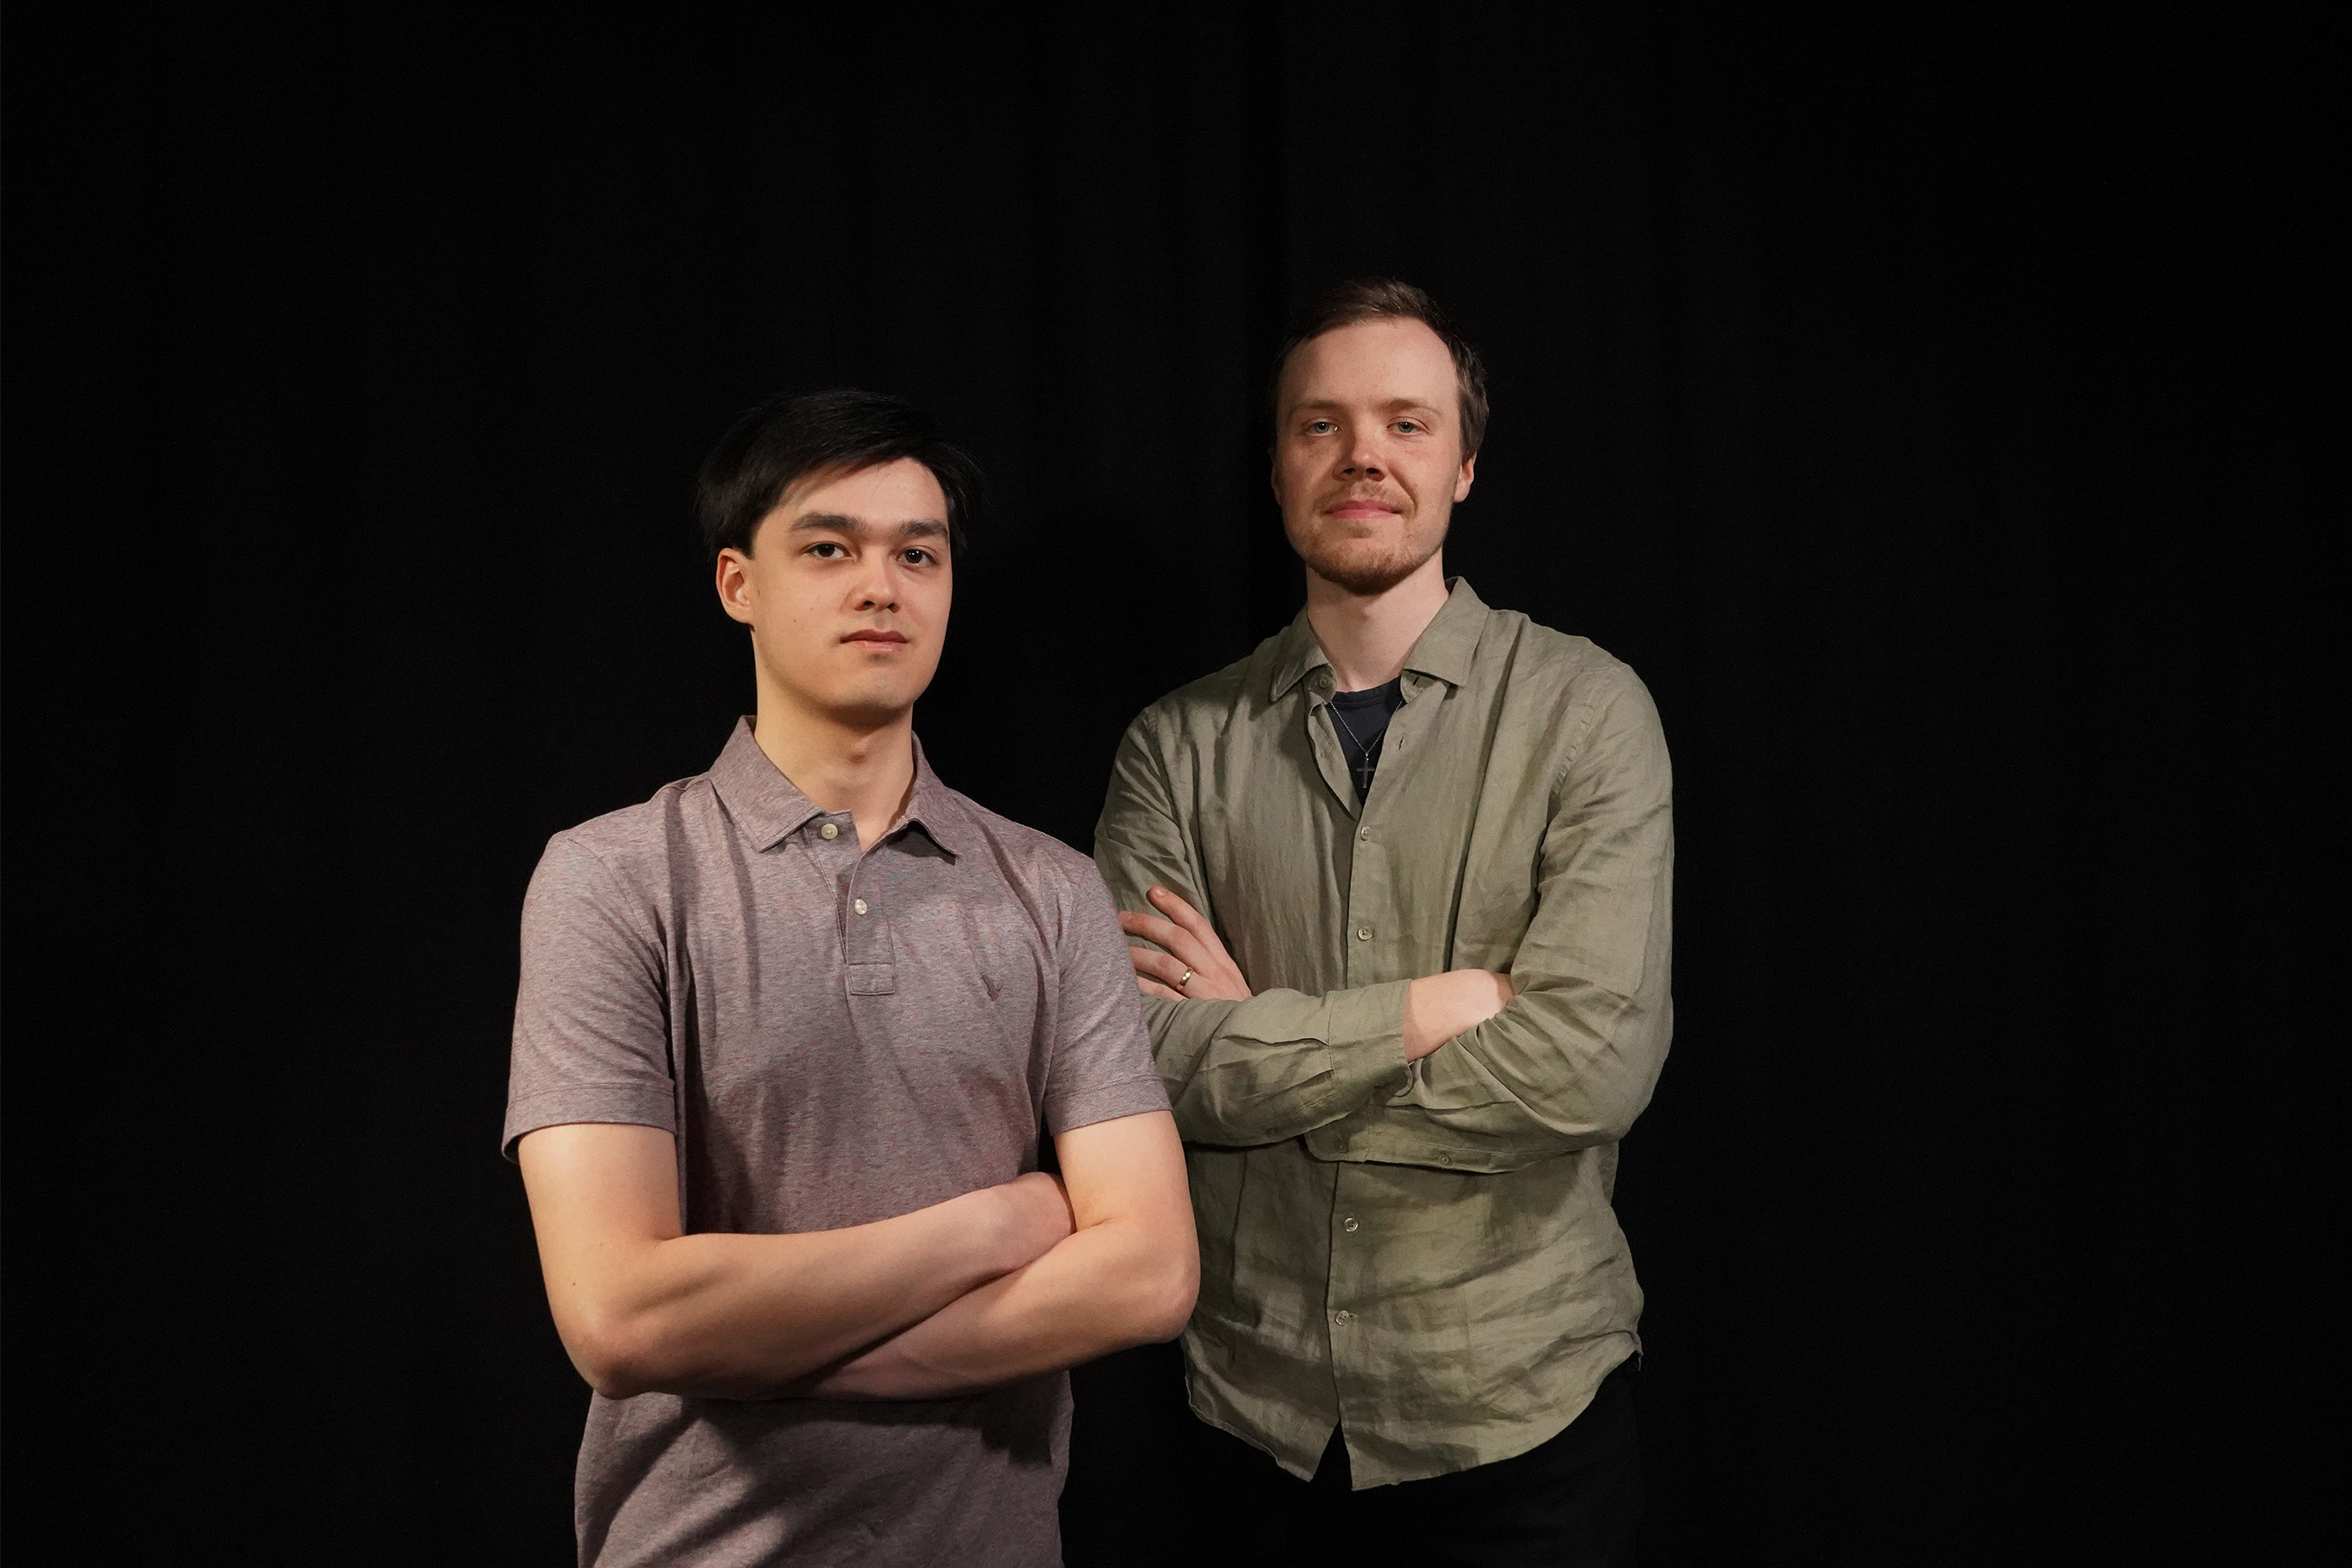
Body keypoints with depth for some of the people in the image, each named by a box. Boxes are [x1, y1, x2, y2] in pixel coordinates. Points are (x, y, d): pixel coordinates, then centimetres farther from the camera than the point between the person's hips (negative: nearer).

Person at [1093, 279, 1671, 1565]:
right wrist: (1441, 1003, -16)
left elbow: (1593, 1061, -18)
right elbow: (1143, 1058, -12)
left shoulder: (1583, 710, -7)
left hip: (1521, 1408, -2)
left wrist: (1260, 1043, -12)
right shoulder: (1179, 746, -1)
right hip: (1257, 1405, 2)